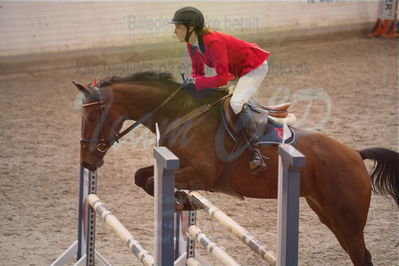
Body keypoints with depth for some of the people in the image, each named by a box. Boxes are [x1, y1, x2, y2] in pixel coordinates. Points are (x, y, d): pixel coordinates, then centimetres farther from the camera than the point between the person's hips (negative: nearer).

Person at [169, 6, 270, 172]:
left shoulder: (213, 43, -34)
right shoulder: (192, 45, -6)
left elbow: (222, 78, -36)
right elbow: (198, 71, 5)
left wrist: (196, 82, -31)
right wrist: (190, 82, -17)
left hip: (255, 66, -10)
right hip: (237, 69, 10)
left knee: (237, 103, -30)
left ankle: (255, 151, -26)